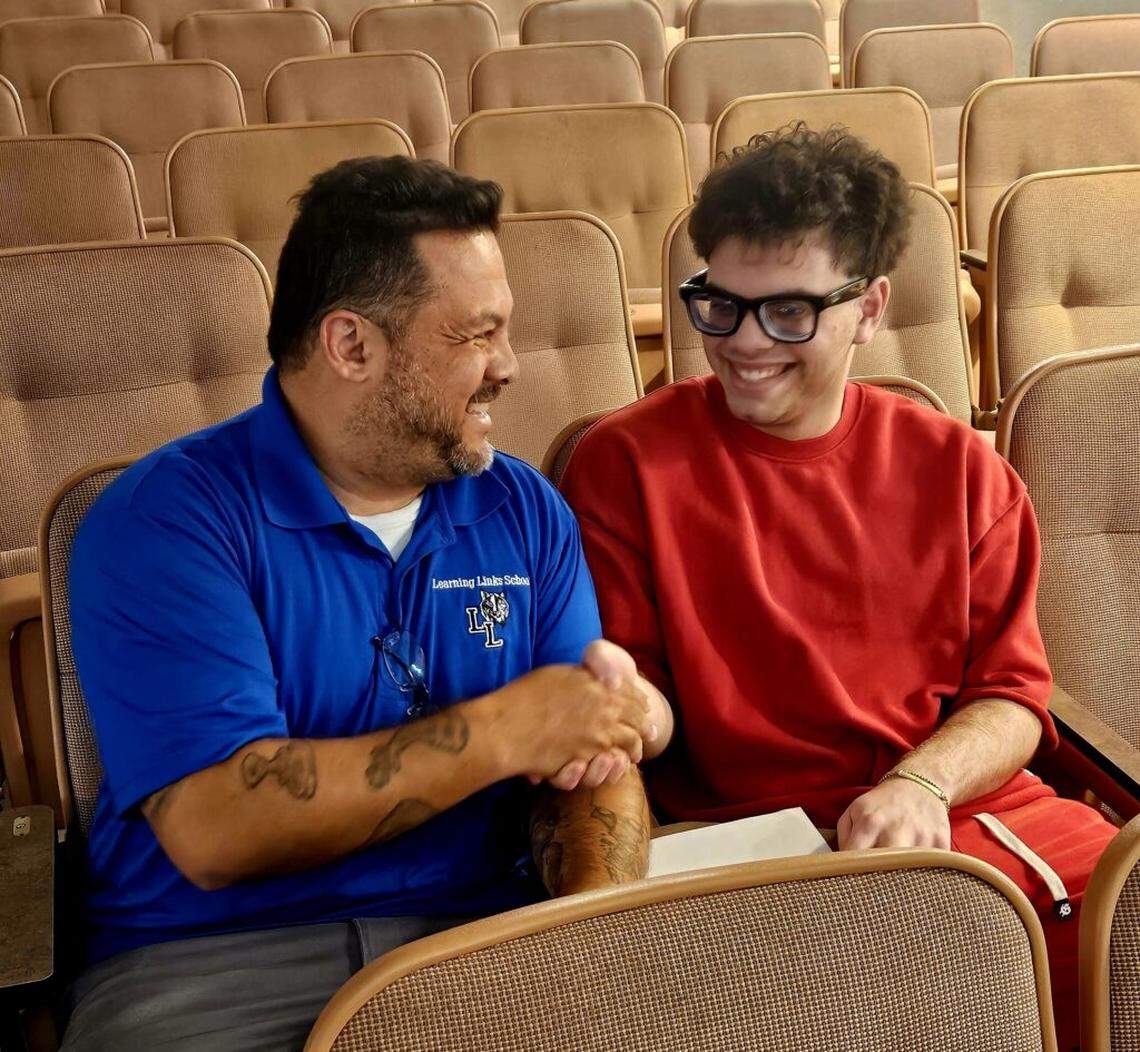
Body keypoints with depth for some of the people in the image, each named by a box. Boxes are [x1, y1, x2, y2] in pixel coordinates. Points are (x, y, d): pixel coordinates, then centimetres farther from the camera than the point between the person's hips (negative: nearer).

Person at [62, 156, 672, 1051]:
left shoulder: (526, 511, 8)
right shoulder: (165, 519, -9)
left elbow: (591, 760, 5)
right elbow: (212, 829, -19)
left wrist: (597, 911, -16)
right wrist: (504, 732, -17)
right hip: (210, 959, -2)